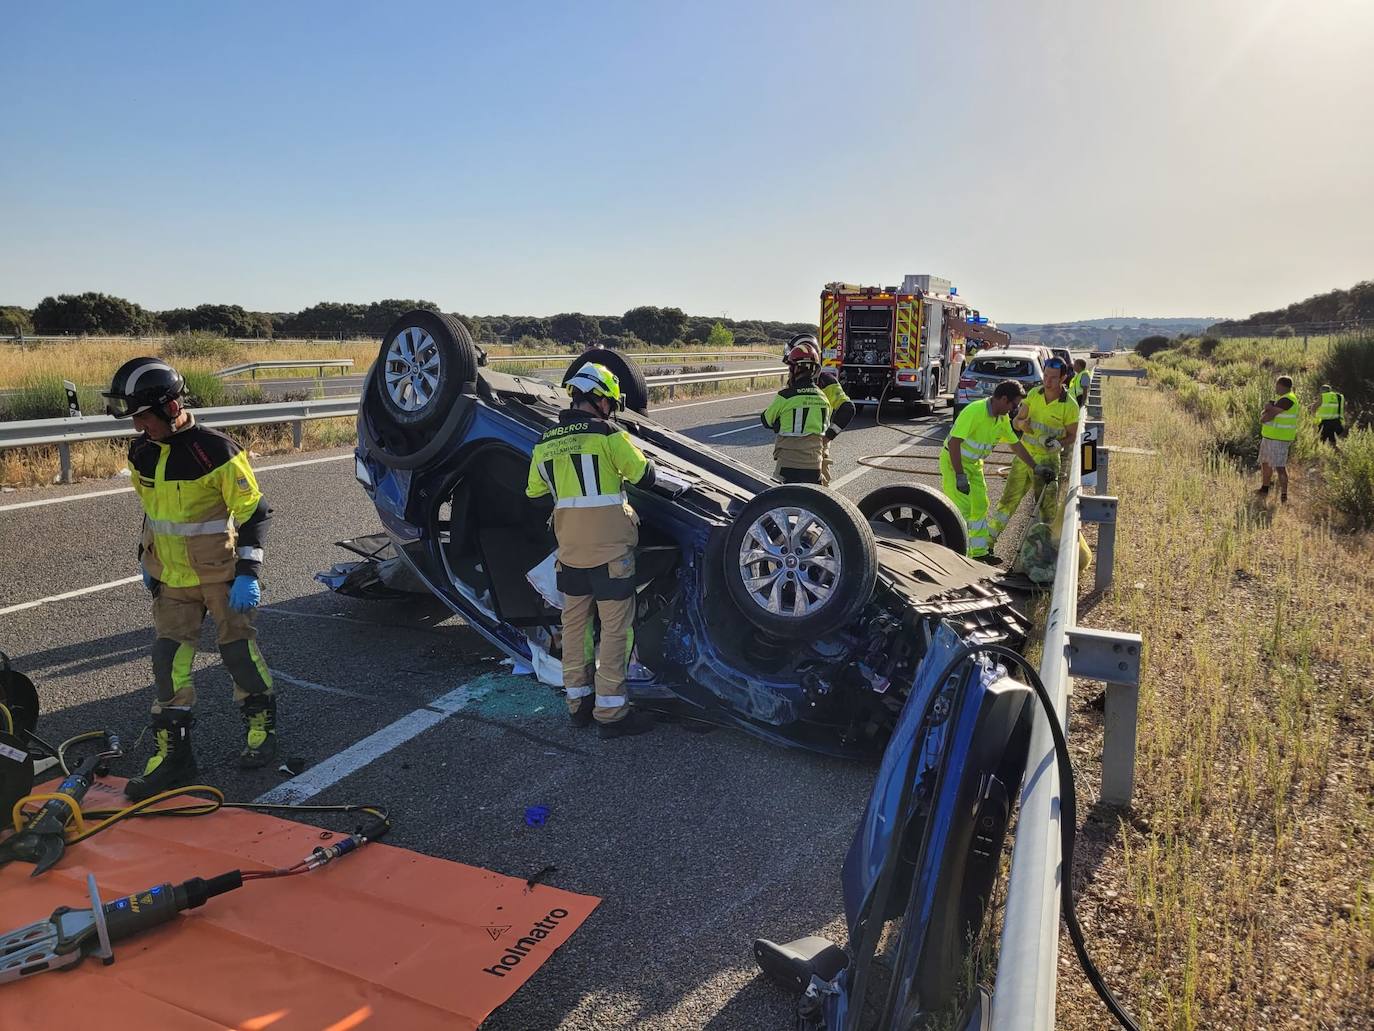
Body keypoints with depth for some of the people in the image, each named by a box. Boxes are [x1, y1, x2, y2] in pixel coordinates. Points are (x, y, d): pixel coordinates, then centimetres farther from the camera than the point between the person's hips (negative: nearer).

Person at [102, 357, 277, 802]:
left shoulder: (215, 450, -19)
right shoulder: (141, 453, 2)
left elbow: (254, 512, -16)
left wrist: (248, 573, -19)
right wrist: (146, 557, 22)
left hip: (219, 572, -6)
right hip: (170, 577, 6)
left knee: (238, 647, 3)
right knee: (169, 658, 4)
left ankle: (261, 725, 22)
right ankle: (172, 752, 12)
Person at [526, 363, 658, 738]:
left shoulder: (545, 442, 8)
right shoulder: (608, 435, -10)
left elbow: (534, 493, 17)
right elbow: (646, 477, -5)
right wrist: (635, 453, 16)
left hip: (569, 549, 6)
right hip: (609, 548, -6)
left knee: (574, 624, 16)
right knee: (615, 629, 1)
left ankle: (578, 702, 25)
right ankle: (611, 713, 5)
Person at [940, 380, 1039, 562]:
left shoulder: (1003, 419, 0)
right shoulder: (974, 411, -27)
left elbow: (1016, 444, 13)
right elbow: (954, 442, -31)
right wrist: (960, 475, -31)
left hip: (974, 463, 9)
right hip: (953, 461, -9)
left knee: (980, 506, 11)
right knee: (963, 509, -14)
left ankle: (980, 552, 21)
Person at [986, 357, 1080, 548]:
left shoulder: (1070, 406, -11)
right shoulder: (1034, 394, -2)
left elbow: (1072, 435, -1)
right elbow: (1016, 421, 4)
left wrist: (1059, 444, -23)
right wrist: (1022, 424, -20)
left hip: (1047, 459, -3)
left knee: (1047, 504, -1)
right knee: (1009, 498, 5)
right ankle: (988, 537, 11)